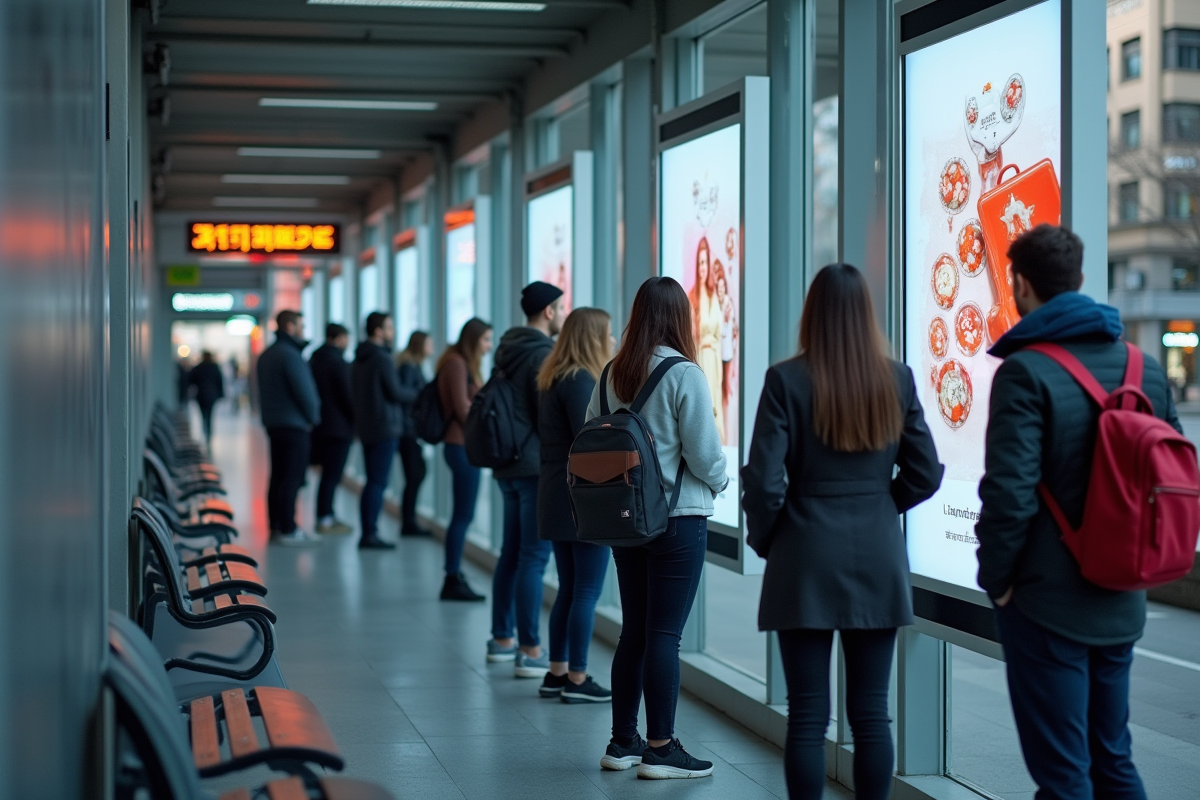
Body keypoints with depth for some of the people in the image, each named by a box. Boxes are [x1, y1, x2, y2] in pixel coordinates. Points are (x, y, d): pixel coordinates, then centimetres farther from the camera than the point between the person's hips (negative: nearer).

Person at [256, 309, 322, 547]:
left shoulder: (266, 355, 14)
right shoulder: (290, 355, -16)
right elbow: (304, 391, -18)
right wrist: (313, 417, -4)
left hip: (273, 423, 10)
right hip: (294, 425, -10)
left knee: (278, 477, 13)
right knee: (292, 479, -7)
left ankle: (276, 526, 17)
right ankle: (288, 531, -6)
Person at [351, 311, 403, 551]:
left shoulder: (358, 358, 12)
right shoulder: (382, 358, -16)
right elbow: (395, 393, -13)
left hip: (365, 426, 9)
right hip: (385, 427, -9)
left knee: (373, 481, 13)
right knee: (378, 482, -7)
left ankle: (367, 533, 13)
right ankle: (370, 534, -8)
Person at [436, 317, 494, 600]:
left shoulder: (465, 364, 19)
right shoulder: (457, 364, -12)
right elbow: (462, 408, -16)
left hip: (465, 446, 10)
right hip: (463, 446, -10)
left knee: (462, 516, 11)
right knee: (463, 515, -6)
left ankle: (454, 577, 14)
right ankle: (453, 579, -2)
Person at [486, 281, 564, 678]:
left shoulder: (507, 351, 13)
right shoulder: (544, 355, -15)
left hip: (507, 465, 9)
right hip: (537, 467, -9)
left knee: (512, 553, 17)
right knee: (534, 557, -8)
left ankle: (502, 638, 25)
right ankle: (530, 651, -8)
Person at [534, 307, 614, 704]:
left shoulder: (554, 379, 14)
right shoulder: (581, 381, -15)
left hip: (557, 497, 9)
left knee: (568, 589, 14)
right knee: (587, 591, -3)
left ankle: (557, 673, 18)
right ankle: (577, 679, 0)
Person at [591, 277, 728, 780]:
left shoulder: (612, 375, 3)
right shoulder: (684, 375, -14)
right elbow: (703, 451, -13)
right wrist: (719, 483, 8)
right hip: (678, 517, -6)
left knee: (634, 630, 14)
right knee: (665, 634, -1)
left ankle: (623, 742, 21)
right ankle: (661, 749, 4)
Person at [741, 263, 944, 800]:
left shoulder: (786, 380, -9)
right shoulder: (897, 379, 0)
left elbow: (764, 481, -11)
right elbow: (926, 474, 4)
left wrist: (763, 539, 6)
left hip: (806, 560, -3)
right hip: (878, 560, 3)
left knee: (808, 714, 2)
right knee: (870, 711, 9)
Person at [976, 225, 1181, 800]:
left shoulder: (1026, 371, -15)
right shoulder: (1145, 369, 6)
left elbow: (1010, 492, -21)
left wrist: (995, 578, -8)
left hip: (1047, 601, -6)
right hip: (1120, 604, 7)